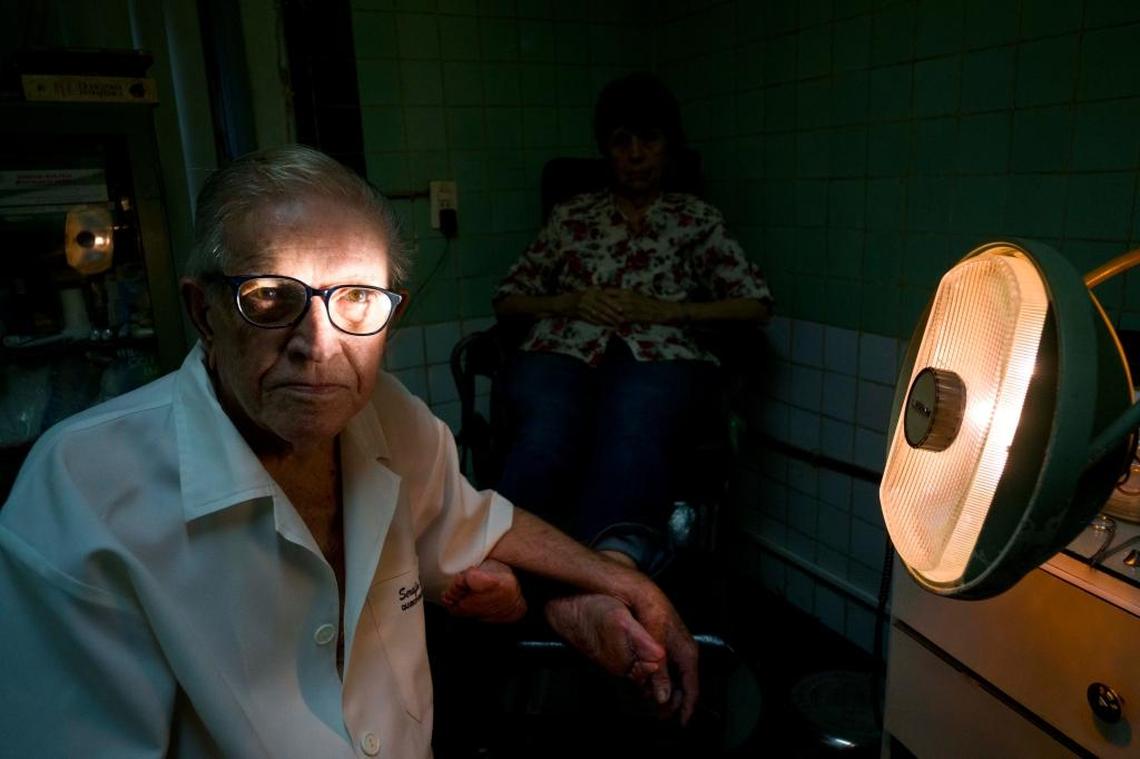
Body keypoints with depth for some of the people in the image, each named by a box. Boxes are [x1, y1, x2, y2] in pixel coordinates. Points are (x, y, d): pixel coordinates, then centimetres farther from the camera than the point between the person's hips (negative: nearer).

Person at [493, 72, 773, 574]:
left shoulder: (697, 221, 22)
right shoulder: (571, 217, 26)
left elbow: (756, 305, 12)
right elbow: (507, 300, 23)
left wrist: (666, 310, -1)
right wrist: (568, 303, 3)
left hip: (657, 354, -1)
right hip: (564, 350, 2)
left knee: (633, 429, -40)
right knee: (547, 437, -37)